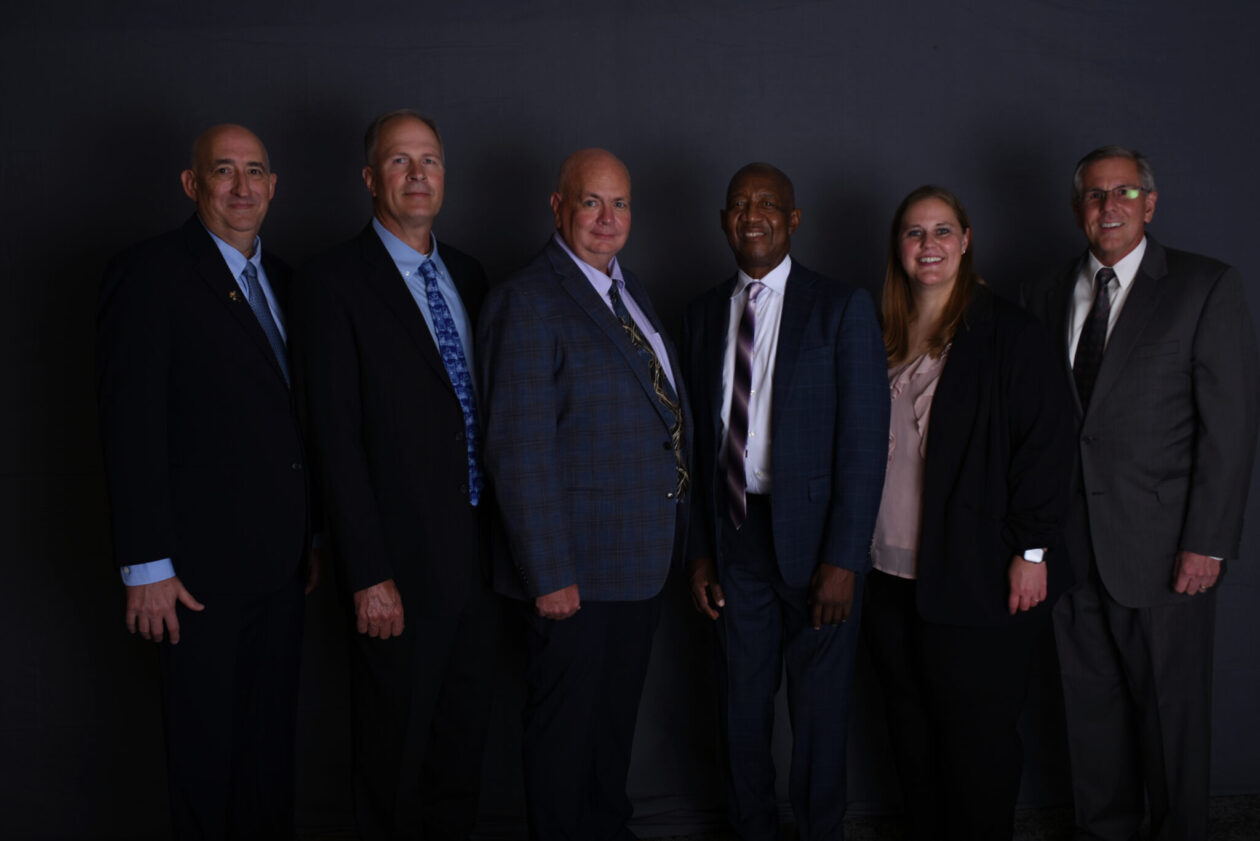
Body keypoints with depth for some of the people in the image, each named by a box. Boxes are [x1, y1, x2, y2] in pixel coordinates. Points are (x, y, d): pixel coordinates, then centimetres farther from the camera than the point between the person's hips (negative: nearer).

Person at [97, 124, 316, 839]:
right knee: (206, 747, 5)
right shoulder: (150, 274, -8)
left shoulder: (281, 279, 14)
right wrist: (146, 567, -16)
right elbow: (131, 428, -13)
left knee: (273, 736, 15)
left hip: (280, 562, 7)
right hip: (203, 564, -6)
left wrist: (310, 536, 15)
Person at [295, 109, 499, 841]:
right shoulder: (338, 280, -9)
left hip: (478, 546, 6)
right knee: (396, 750, 10)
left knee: (466, 734, 18)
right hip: (403, 559, -6)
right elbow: (338, 436, -13)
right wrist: (368, 574, -16)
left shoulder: (468, 275, 10)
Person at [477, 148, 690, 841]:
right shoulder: (527, 301, -15)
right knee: (565, 731, 8)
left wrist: (676, 536, 13)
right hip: (576, 573, -8)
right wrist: (548, 574, -21)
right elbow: (520, 450, -20)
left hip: (641, 564, 8)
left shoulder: (628, 289, 12)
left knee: (616, 721, 22)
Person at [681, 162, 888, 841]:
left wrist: (844, 557, -15)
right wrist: (699, 550, 5)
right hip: (735, 534, 3)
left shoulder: (842, 308, -4)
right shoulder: (704, 315, 9)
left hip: (814, 536, -3)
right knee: (743, 703, 12)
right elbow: (700, 441, 10)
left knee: (819, 708, 7)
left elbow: (864, 440, -9)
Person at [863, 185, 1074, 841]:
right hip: (892, 574, 5)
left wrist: (1032, 549, -11)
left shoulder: (1007, 333, -5)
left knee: (976, 740, 5)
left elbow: (1046, 442, -8)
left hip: (978, 580, -5)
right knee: (912, 735, 13)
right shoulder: (881, 337, 10)